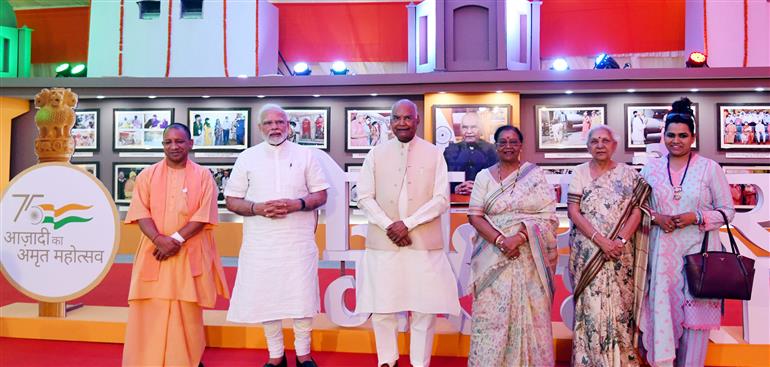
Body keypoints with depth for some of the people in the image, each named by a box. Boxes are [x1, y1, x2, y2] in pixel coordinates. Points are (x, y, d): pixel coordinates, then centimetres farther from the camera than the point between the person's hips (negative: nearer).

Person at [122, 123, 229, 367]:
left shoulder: (203, 176, 2)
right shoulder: (147, 175, 7)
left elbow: (204, 215, -6)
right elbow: (141, 213, -3)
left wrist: (176, 239, -16)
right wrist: (159, 239, -19)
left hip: (190, 254, -1)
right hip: (154, 252, 1)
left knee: (188, 312, 4)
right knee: (150, 311, 1)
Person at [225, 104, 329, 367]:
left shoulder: (305, 155, 5)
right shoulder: (247, 157, 6)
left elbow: (321, 195, 5)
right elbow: (231, 201, 5)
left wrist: (296, 204, -14)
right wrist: (258, 208, -13)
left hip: (299, 240, -1)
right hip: (261, 243, 1)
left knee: (302, 295, 1)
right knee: (266, 298, 6)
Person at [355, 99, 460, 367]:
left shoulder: (434, 154, 4)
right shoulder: (376, 154, 7)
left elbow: (441, 199, -2)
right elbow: (364, 197, 2)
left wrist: (407, 223, -12)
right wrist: (388, 226, -11)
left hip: (424, 244, -1)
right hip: (383, 243, 1)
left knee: (424, 308, 4)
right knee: (381, 307, 6)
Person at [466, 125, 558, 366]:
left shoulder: (535, 174, 4)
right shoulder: (484, 176, 7)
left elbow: (548, 216, -2)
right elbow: (475, 215, -1)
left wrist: (521, 236, -17)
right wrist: (501, 240, -15)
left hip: (530, 256, 0)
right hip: (494, 258, 1)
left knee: (529, 313, 1)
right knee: (491, 314, 0)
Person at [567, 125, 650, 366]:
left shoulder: (628, 174, 7)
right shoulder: (579, 173, 3)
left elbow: (636, 211, 1)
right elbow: (574, 212, -4)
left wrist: (620, 240, -14)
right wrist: (601, 240, -14)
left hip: (620, 254, 1)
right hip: (587, 253, -1)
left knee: (619, 306, 3)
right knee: (591, 307, -1)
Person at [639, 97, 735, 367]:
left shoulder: (710, 168, -1)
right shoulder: (651, 169, 5)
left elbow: (727, 211, 1)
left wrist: (696, 218, -15)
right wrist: (656, 217, -9)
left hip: (699, 250, -1)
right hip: (663, 251, 2)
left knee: (696, 312, 4)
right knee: (663, 309, 4)